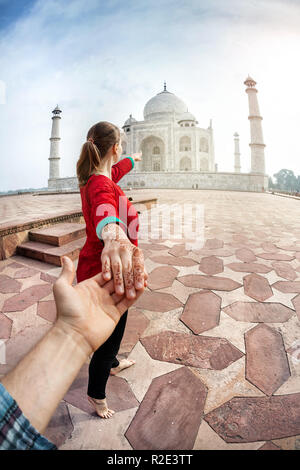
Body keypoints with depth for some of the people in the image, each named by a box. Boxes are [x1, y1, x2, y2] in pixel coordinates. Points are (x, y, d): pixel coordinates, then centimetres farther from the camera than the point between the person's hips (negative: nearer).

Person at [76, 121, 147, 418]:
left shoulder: (92, 178, 3)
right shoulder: (101, 185, -27)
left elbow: (116, 169, 26)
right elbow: (105, 213, -50)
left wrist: (133, 160, 45)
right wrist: (114, 236, -72)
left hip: (96, 266, 10)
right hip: (106, 274, -10)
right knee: (110, 335, 11)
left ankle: (112, 364, 60)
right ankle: (96, 395, 39)